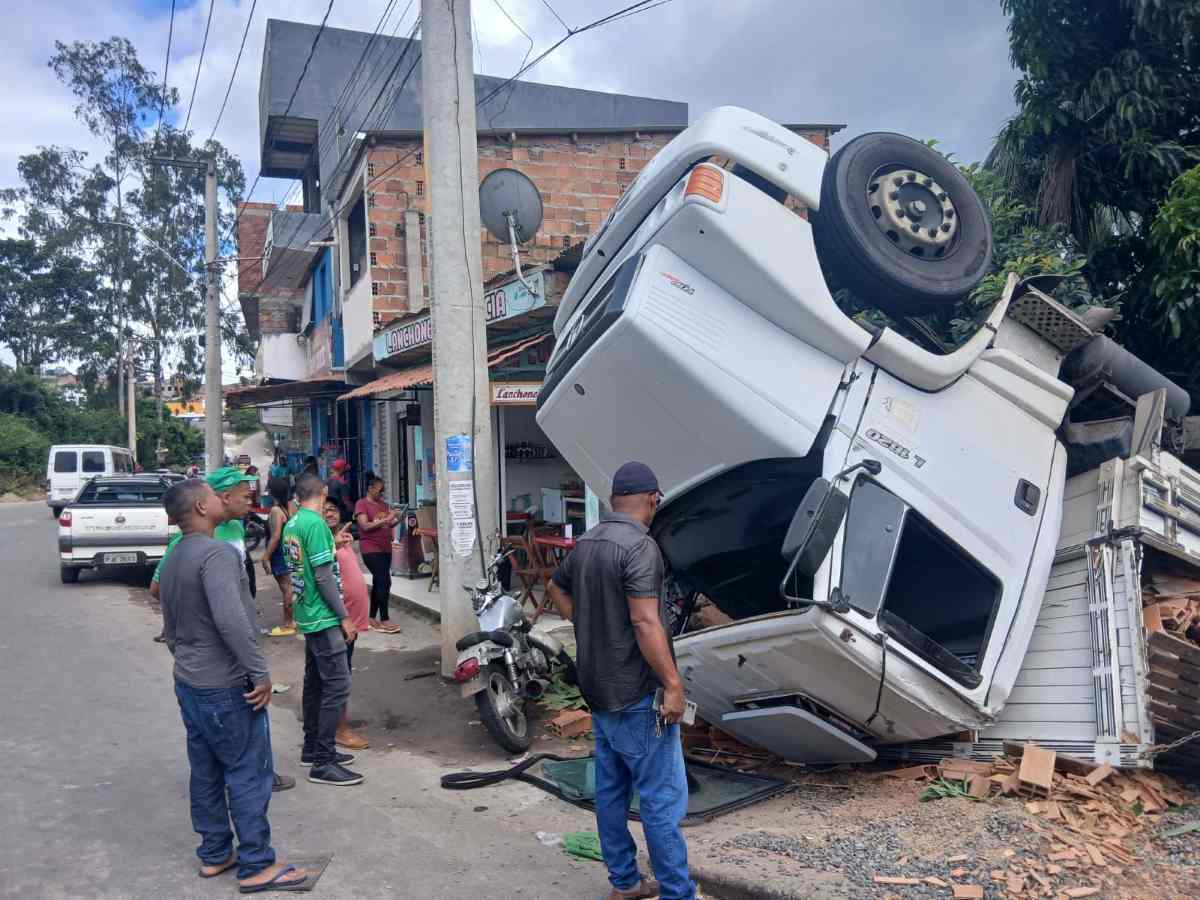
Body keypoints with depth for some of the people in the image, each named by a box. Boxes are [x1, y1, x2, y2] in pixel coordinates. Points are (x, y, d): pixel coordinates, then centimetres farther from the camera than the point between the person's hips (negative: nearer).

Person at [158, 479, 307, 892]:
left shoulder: (173, 560, 11)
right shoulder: (216, 552, -20)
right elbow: (231, 620, -30)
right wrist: (260, 672, -24)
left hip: (189, 683, 9)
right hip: (226, 687, -9)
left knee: (206, 772, 16)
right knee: (249, 774, -1)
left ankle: (214, 854, 26)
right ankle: (257, 866, 6)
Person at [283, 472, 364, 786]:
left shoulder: (291, 524, 9)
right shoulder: (316, 523, -17)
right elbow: (324, 575, -20)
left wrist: (333, 546, 20)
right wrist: (344, 616, -15)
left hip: (307, 616, 10)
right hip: (324, 618, -10)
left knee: (315, 683, 16)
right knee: (337, 686, -7)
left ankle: (313, 748, 26)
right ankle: (323, 763, -5)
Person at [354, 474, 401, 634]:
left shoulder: (383, 504, 14)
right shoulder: (361, 504, -6)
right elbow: (365, 526, -16)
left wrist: (395, 521, -1)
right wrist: (385, 519, -21)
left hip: (385, 549, 7)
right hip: (371, 549, -7)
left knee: (378, 583, 12)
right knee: (385, 582, -13)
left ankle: (373, 619, 21)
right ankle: (384, 621, -10)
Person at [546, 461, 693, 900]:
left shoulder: (586, 543, 8)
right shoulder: (639, 545, -19)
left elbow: (557, 588, 25)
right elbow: (645, 622, -25)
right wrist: (673, 684, -20)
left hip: (599, 690, 9)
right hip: (637, 696, -9)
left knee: (611, 792, 16)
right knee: (663, 799, 0)